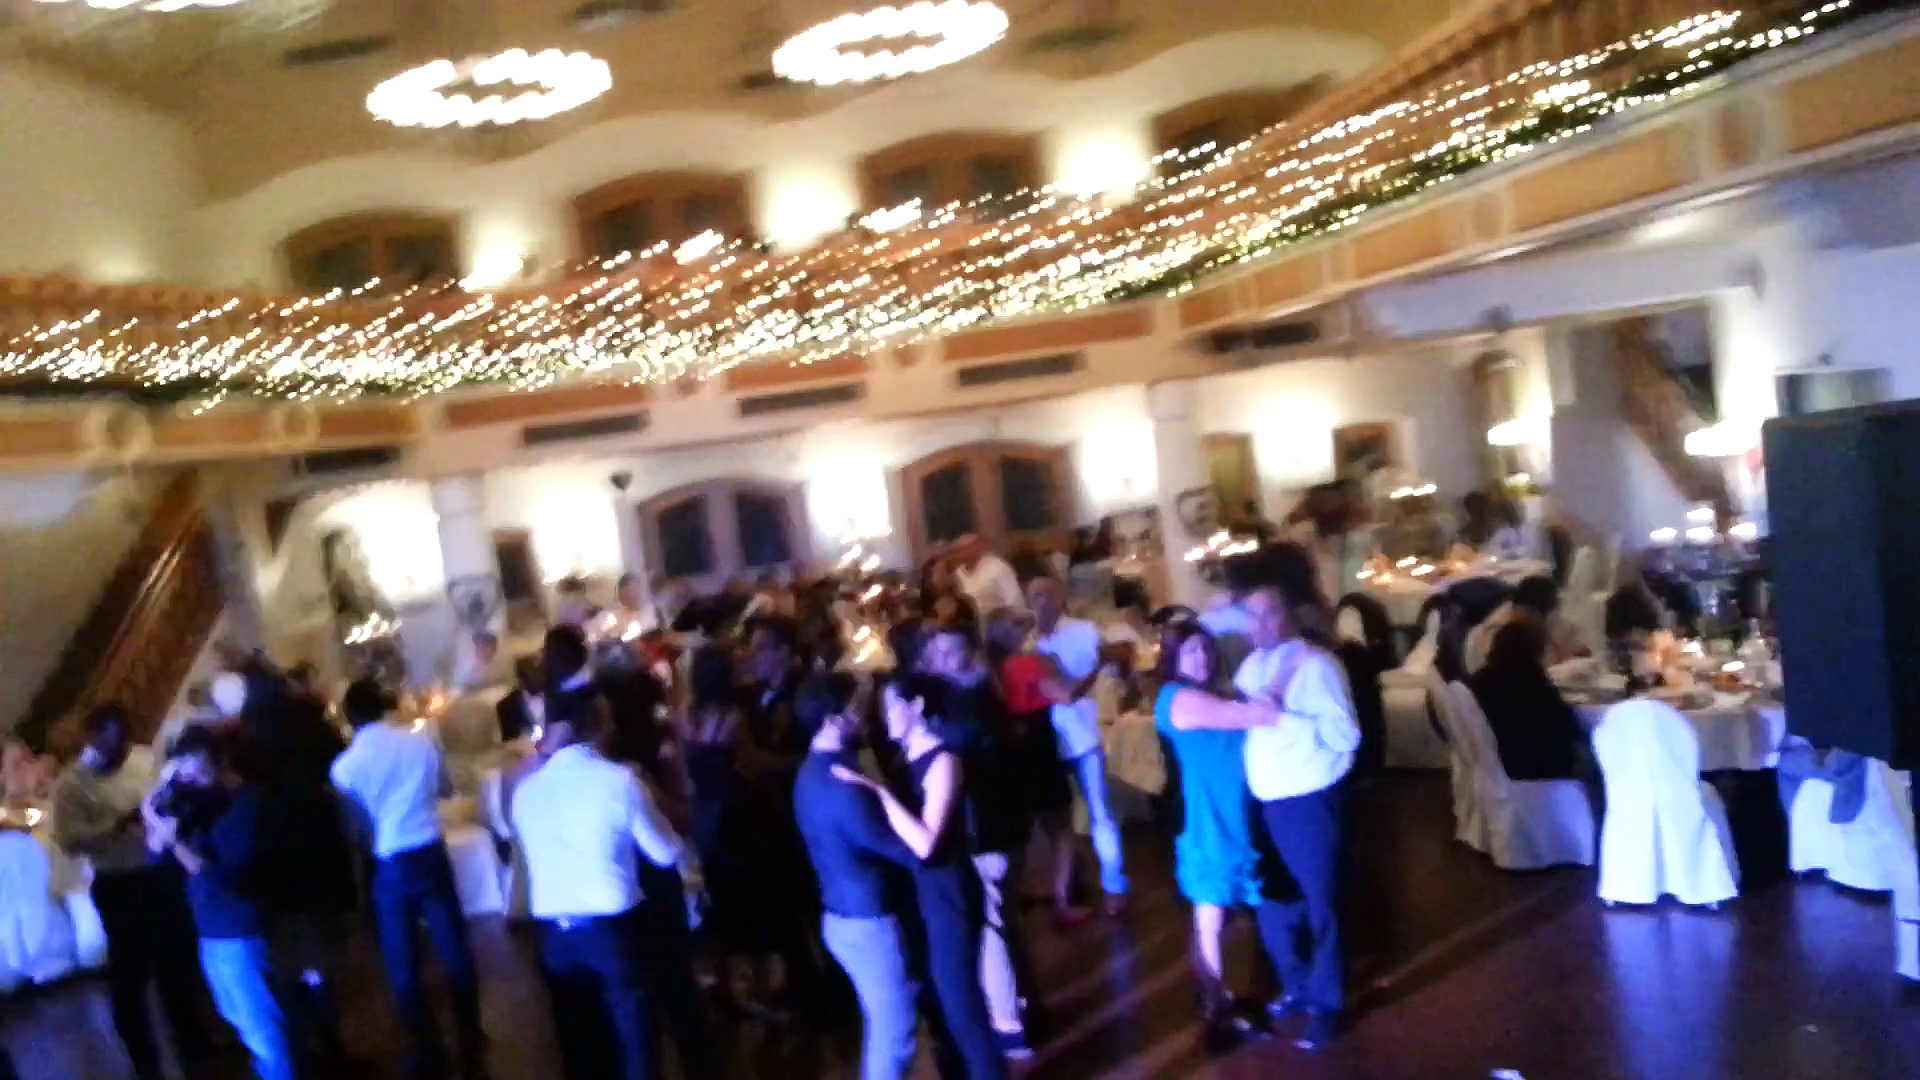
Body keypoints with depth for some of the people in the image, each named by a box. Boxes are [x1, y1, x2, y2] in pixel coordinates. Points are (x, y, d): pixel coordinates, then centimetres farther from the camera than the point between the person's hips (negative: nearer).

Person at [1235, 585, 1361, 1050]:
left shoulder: (1317, 665, -14)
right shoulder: (1252, 665, 9)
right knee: (1272, 905, 18)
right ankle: (1296, 987, 37)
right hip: (1264, 803, 7)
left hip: (1308, 803, -7)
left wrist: (1284, 717, -28)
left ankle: (1326, 1004, 21)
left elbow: (1346, 734, -22)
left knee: (1319, 906, 6)